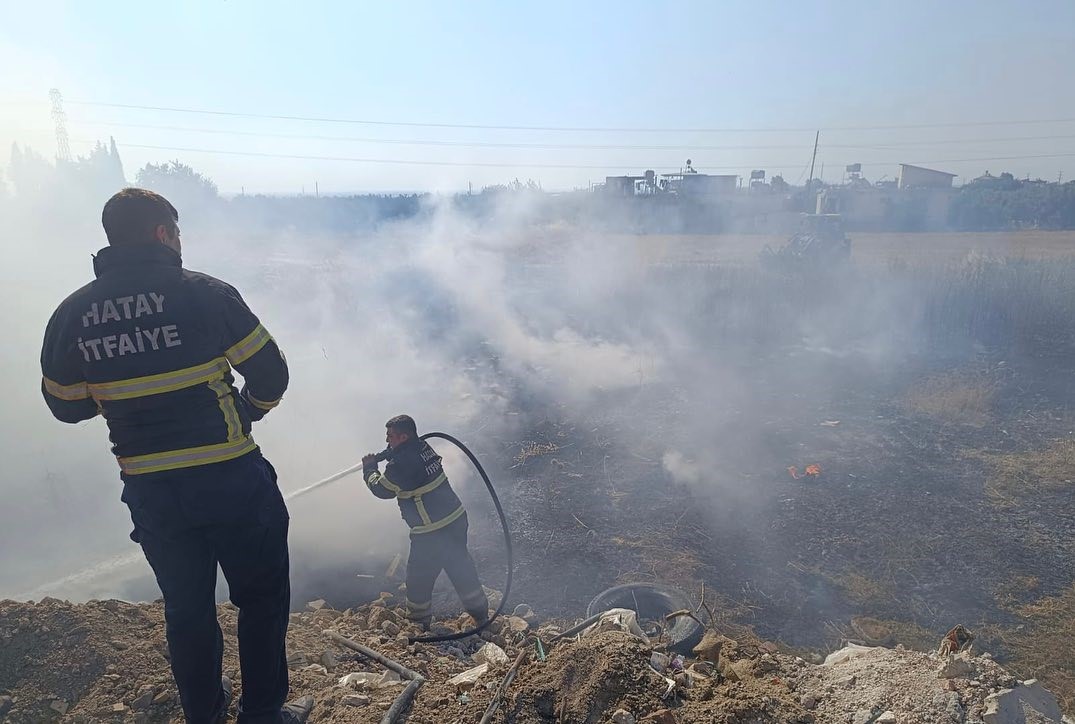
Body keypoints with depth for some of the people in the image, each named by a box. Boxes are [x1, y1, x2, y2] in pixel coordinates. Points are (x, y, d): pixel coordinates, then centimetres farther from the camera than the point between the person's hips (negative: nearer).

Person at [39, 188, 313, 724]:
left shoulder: (71, 314, 0)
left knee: (187, 607, 22)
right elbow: (270, 374, -7)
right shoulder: (204, 293, -12)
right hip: (231, 482, -4)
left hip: (149, 492, 5)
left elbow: (64, 404, 10)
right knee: (261, 597, 15)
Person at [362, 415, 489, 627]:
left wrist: (369, 468, 8)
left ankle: (418, 621, 29)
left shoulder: (402, 464, -22)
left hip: (432, 533, -8)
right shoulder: (422, 446, 2)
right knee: (461, 569, 20)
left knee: (418, 577, 13)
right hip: (456, 520, 8)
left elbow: (381, 489, -8)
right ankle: (480, 613, 31)